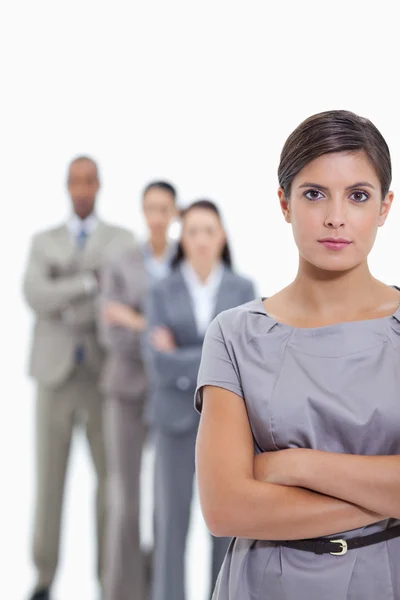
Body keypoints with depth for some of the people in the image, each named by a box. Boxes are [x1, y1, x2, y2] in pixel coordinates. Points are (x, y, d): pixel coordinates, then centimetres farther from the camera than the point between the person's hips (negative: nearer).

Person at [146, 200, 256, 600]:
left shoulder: (243, 290, 2)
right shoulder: (162, 294, 0)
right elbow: (160, 366, -11)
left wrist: (182, 358, -12)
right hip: (177, 419, 0)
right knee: (172, 522, 2)